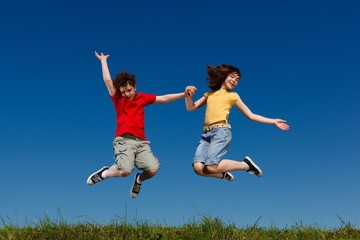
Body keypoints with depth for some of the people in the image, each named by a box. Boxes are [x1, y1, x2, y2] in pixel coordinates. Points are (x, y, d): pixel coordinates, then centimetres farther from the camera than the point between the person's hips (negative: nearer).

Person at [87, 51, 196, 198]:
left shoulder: (142, 98, 19)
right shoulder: (118, 99, 12)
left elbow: (163, 99, 18)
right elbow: (108, 80, 5)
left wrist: (184, 94, 12)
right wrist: (103, 60, 15)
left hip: (141, 141, 3)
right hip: (124, 140, -3)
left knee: (153, 170, -16)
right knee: (124, 171, -23)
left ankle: (139, 180, 20)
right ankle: (105, 172, 10)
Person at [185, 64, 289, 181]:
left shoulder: (233, 96, 19)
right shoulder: (209, 94, 26)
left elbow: (251, 115, 18)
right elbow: (190, 107, 22)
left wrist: (273, 121, 11)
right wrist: (188, 95, 2)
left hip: (221, 131, -3)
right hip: (206, 133, 3)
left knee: (210, 167, -24)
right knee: (198, 168, -18)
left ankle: (245, 164, -1)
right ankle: (223, 174, 11)